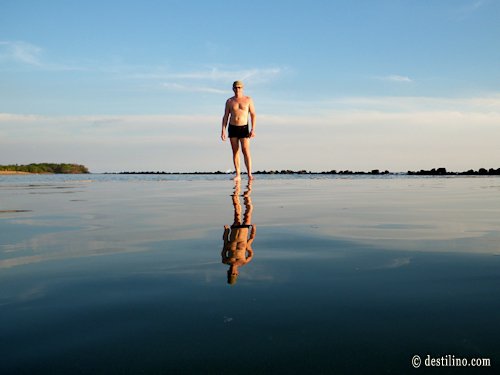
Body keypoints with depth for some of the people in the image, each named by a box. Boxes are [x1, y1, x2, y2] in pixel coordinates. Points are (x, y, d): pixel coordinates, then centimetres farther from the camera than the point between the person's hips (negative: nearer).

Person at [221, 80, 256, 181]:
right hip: (232, 128, 2)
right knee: (235, 152, 3)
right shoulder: (229, 101, 5)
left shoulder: (248, 99, 1)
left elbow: (253, 115, 1)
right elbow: (225, 116, 6)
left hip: (244, 128, -2)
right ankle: (238, 175, 7)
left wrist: (253, 129, -8)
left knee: (246, 152, -10)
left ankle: (249, 174, -10)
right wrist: (223, 130, -3)